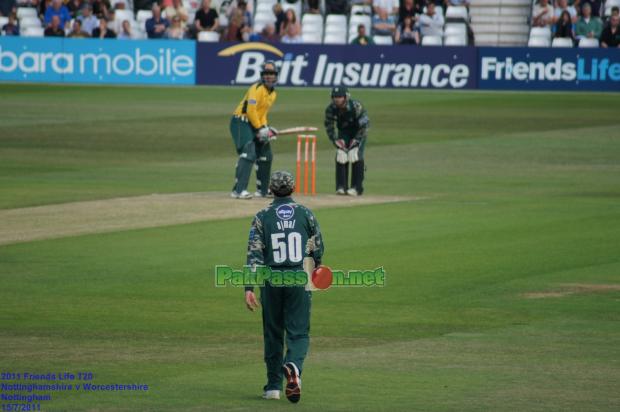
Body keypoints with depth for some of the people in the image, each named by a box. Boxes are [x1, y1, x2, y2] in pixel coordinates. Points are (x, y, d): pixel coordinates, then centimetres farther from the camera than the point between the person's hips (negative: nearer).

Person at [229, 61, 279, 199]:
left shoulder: (273, 93, 13)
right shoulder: (257, 89, -16)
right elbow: (251, 110, -23)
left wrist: (265, 127, 0)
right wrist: (260, 129, -22)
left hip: (256, 124, 10)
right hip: (241, 122, -10)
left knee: (266, 155, 14)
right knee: (248, 154, -23)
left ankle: (263, 190, 26)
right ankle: (238, 190, -31)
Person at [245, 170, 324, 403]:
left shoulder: (262, 217, -1)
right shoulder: (305, 214, 1)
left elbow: (254, 254, -9)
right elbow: (318, 249, 9)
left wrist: (249, 288, -12)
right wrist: (312, 269, 30)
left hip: (271, 282, 1)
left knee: (273, 333, 14)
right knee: (298, 332, 2)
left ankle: (274, 385, 17)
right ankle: (293, 366, -29)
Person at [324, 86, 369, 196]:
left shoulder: (356, 106, -31)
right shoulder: (331, 108, -20)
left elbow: (365, 125, -23)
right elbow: (329, 125, -5)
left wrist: (356, 140, -23)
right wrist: (335, 140, -12)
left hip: (358, 132, -4)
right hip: (343, 131, 4)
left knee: (356, 155, -17)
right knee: (341, 155, -10)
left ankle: (356, 187, -11)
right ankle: (341, 187, -3)